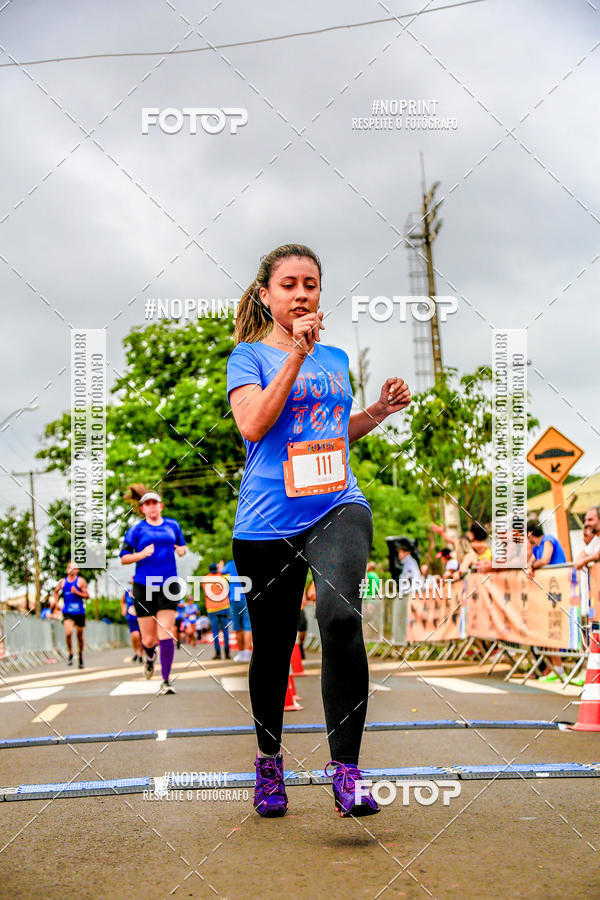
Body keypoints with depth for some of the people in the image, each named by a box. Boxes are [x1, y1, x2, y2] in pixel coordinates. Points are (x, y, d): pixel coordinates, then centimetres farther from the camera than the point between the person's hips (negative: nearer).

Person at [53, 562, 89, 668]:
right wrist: (56, 602, 12)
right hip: (67, 612, 1)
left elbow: (87, 596, -5)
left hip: (79, 612, -1)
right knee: (68, 633, -20)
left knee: (79, 635, 8)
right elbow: (56, 591, 25)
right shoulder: (62, 581, 8)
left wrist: (77, 592, -19)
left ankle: (80, 656, 27)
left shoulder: (81, 581, -2)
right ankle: (70, 654, -2)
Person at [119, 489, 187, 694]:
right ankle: (150, 655, 40)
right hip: (143, 586, -1)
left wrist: (182, 550, 2)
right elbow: (124, 558, 2)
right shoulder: (136, 529, 3)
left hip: (168, 584, 1)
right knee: (149, 639, 3)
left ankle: (166, 681, -6)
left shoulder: (172, 525, 11)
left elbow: (182, 546, 25)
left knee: (166, 633, -10)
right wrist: (142, 554, -16)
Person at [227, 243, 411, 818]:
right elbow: (253, 424, -13)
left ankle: (346, 772, -20)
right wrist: (296, 355, -16)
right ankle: (269, 763, 33)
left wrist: (380, 410, 12)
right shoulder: (248, 354, 4)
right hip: (267, 521, -1)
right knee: (273, 645, 9)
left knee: (339, 615, -26)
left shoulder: (336, 358, 17)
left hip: (337, 507, 2)